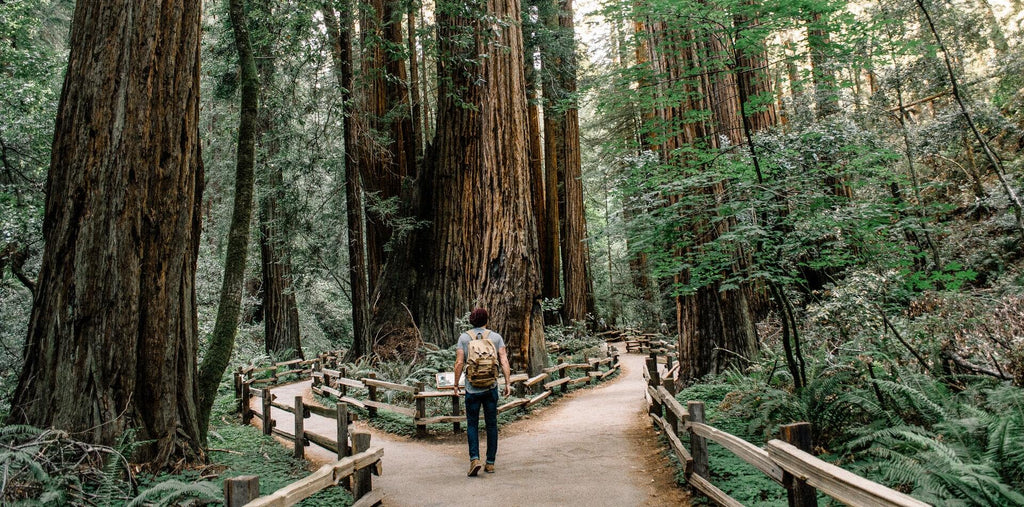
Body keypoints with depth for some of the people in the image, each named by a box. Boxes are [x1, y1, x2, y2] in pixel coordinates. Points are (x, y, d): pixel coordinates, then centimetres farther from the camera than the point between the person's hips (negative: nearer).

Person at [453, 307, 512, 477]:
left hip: (472, 388, -1)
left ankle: (474, 458, -7)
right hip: (491, 388, 1)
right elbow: (504, 361, -4)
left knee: (472, 424, 9)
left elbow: (459, 363, -5)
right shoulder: (496, 337, 4)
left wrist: (456, 384, 3)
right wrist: (507, 383, -1)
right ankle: (490, 463, 16)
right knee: (491, 425, 11)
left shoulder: (464, 337, 1)